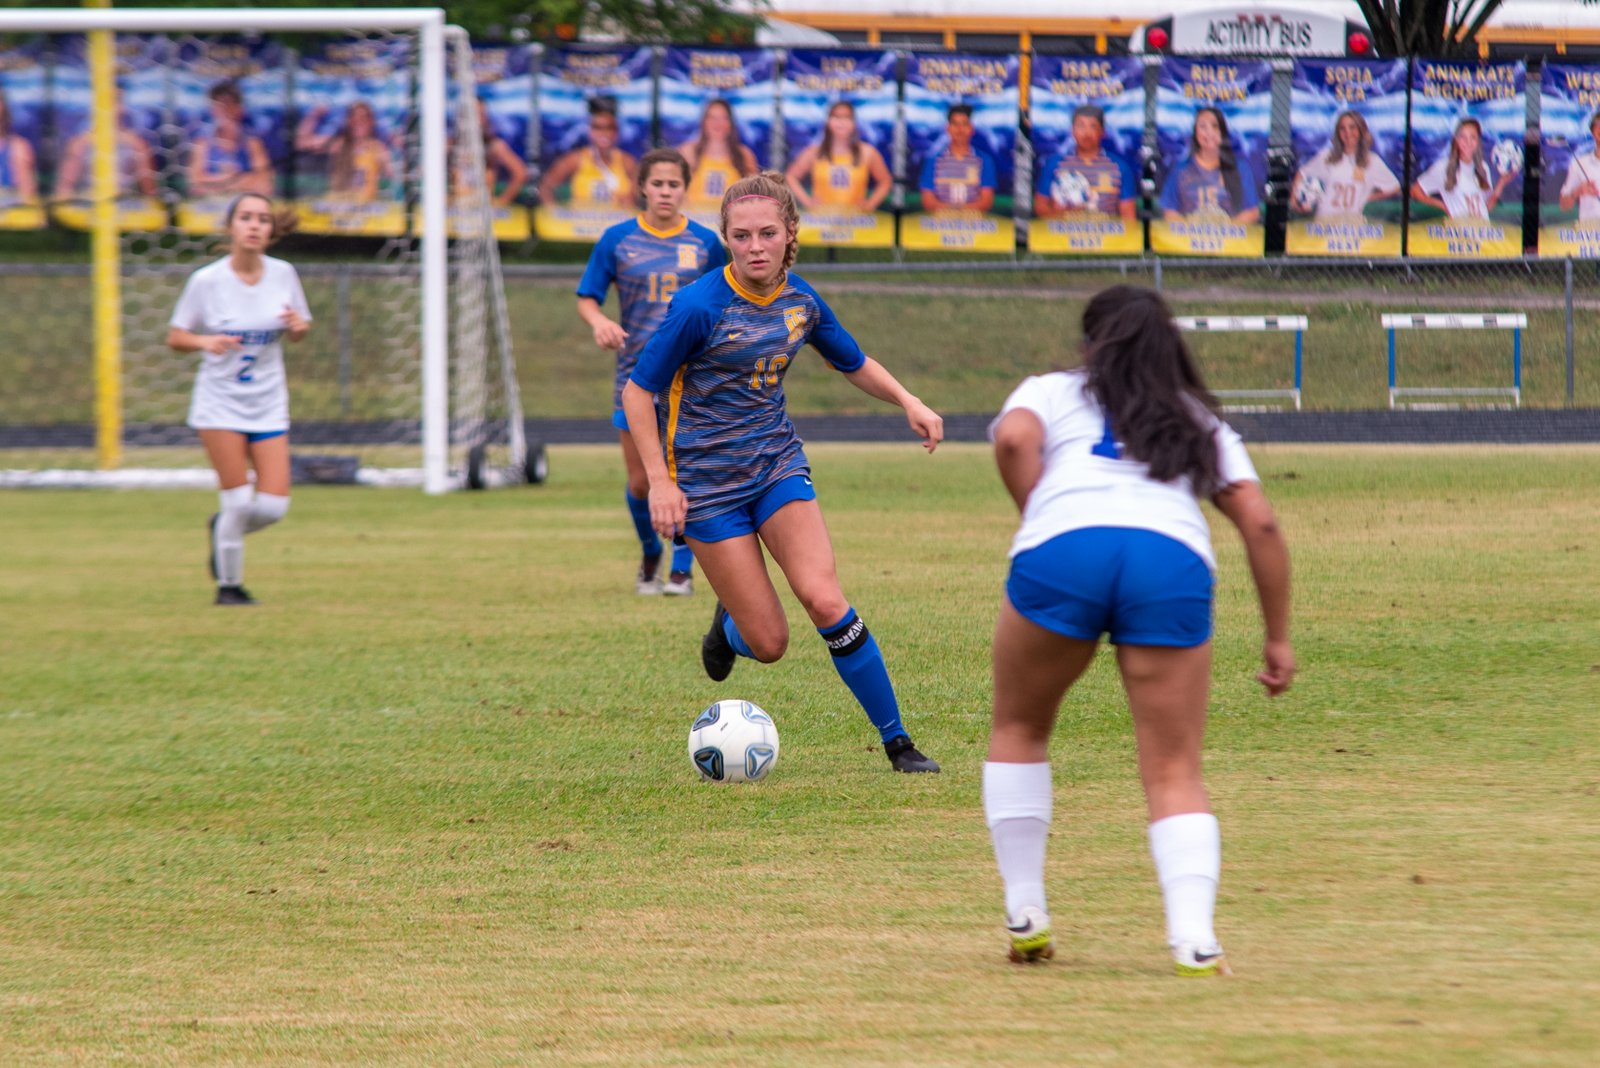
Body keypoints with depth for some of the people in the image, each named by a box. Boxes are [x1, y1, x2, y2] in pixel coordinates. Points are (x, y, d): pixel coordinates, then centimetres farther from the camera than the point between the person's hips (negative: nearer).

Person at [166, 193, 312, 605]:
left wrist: (298, 326, -13)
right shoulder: (206, 281, -9)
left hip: (269, 405, 3)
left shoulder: (283, 275, -1)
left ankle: (222, 528, 29)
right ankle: (228, 584, 14)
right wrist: (205, 341, -24)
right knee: (238, 500, -7)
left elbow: (299, 334, 11)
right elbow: (175, 337, -3)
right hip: (221, 403, -3)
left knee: (273, 506, -4)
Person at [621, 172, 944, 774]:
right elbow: (638, 391, -11)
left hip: (778, 465, 4)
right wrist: (659, 481, -17)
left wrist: (906, 401, 1)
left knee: (824, 600, -17)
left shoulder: (801, 301, -2)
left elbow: (853, 363, 17)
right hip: (707, 483, -4)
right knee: (769, 644, -6)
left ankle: (897, 741, -8)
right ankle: (729, 624, 32)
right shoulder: (700, 307, -18)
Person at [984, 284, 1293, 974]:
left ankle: (1024, 915, 19)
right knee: (1174, 773, 4)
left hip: (1064, 550, -1)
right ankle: (1194, 938, -16)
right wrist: (1278, 638, 24)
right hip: (1175, 561, 1)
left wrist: (1041, 523, 12)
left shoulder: (1051, 393, 28)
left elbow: (1013, 437, 4)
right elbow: (1260, 524, 22)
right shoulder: (1201, 423, 34)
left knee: (1019, 729, 23)